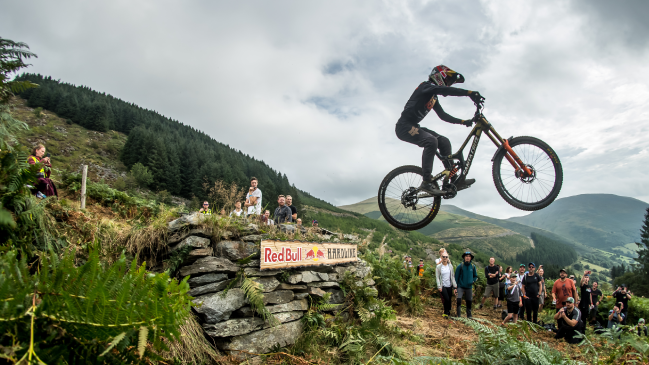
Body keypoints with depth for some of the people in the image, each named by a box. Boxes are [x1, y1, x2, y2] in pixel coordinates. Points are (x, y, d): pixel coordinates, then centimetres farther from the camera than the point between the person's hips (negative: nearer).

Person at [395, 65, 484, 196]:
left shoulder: (433, 97, 21)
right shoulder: (426, 86, -8)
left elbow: (443, 116, 23)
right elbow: (444, 90, -27)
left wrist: (463, 121, 12)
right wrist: (470, 93, -34)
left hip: (413, 126, 10)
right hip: (404, 126, -10)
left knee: (444, 141, -3)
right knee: (431, 141, -31)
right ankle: (426, 182, -32)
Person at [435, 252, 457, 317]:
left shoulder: (450, 266, 4)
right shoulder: (438, 267, -5)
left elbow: (452, 276, 6)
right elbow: (437, 277, -4)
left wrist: (455, 286, 2)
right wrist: (439, 286, -12)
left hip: (449, 286, 3)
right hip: (443, 286, -3)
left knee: (449, 300, 6)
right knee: (446, 299, -11)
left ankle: (447, 312, 22)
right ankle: (446, 312, 8)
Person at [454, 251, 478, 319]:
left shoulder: (473, 266, 3)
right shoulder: (460, 266, -6)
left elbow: (475, 276, 17)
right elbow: (456, 277, -1)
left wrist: (473, 281, -4)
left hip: (469, 287, 3)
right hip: (461, 287, -3)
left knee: (469, 302, 9)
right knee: (458, 300, -16)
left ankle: (469, 315, 24)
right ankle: (459, 315, -5)